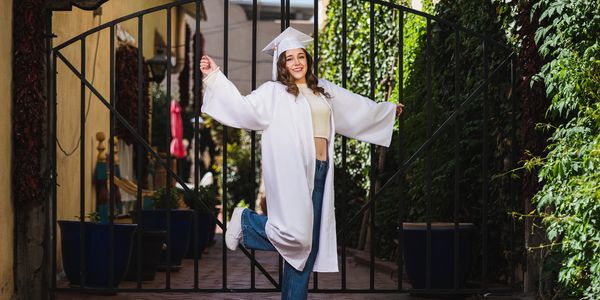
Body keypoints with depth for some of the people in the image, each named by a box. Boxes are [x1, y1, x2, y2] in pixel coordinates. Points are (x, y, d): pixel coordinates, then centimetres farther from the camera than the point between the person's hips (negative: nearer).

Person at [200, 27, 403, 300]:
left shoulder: (322, 90, 19)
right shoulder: (273, 92, 2)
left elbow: (357, 107, 33)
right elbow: (243, 106, -11)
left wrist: (388, 110, 46)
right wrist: (214, 76, -19)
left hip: (319, 172, 6)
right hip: (290, 172, -6)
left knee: (309, 244, 4)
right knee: (295, 235, -16)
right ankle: (245, 222, 10)